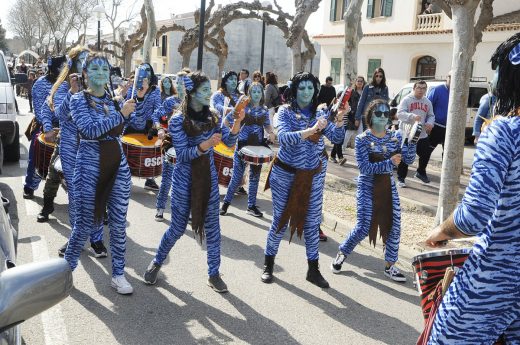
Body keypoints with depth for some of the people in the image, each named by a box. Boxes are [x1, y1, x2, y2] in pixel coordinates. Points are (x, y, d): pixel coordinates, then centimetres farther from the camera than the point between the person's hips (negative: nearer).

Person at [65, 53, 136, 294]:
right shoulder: (78, 99, -4)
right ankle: (66, 268, 26)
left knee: (118, 223, 7)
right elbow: (89, 129, -20)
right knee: (85, 223, 3)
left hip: (118, 166, 4)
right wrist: (120, 114, -24)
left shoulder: (115, 99, 10)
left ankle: (118, 274, 20)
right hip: (90, 167, -4)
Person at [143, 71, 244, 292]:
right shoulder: (178, 120, -13)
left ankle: (213, 274, 20)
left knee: (212, 226, 6)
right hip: (185, 179, -4)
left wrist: (237, 122, -22)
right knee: (178, 227, 6)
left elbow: (229, 141, -5)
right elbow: (182, 154, -18)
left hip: (209, 177, 4)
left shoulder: (212, 117, 1)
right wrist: (205, 145, -34)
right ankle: (157, 262, 32)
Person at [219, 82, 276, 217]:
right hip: (243, 144, -4)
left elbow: (267, 125, 16)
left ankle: (251, 206, 20)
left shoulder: (264, 110, 3)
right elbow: (226, 120, -4)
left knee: (255, 176, 10)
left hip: (258, 145, 4)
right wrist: (235, 129, -11)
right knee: (237, 176, 0)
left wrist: (271, 133, -3)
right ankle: (226, 201, 18)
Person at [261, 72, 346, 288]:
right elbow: (284, 137, -25)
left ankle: (313, 270, 22)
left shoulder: (320, 114, 3)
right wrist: (311, 130, -36)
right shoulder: (285, 111, -8)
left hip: (312, 177, 3)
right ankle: (268, 265, 26)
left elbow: (337, 138, -8)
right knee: (280, 220, 8)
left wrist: (339, 121, -28)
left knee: (312, 223, 8)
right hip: (285, 174, -3)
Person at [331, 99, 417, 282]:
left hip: (388, 185, 5)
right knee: (363, 227, -4)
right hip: (367, 186, -4)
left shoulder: (395, 136, 1)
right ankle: (342, 253, 22)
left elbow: (409, 160, -4)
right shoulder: (362, 139, -11)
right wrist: (389, 164, -24)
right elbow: (364, 167, -18)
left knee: (394, 226, 3)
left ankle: (390, 266, 19)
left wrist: (411, 141, -20)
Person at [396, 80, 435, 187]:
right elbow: (400, 113, -19)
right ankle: (401, 178, 8)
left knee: (425, 155, 13)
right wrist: (412, 116, -36)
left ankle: (421, 172, 37)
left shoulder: (427, 102, 10)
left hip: (422, 135, 5)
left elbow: (431, 116, 16)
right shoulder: (406, 100, -7)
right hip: (406, 134, -5)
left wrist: (430, 123, -7)